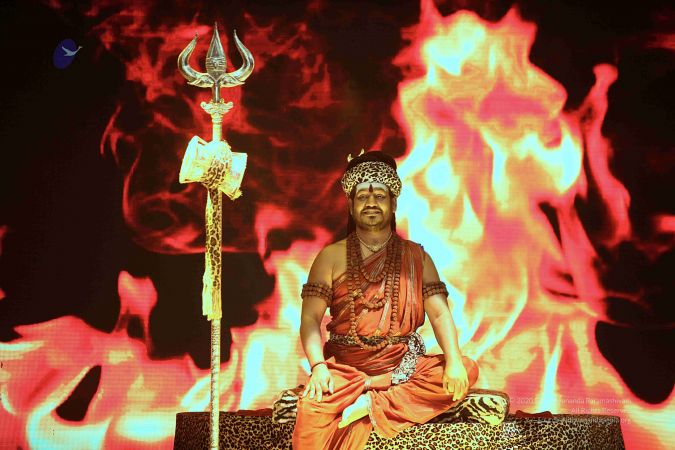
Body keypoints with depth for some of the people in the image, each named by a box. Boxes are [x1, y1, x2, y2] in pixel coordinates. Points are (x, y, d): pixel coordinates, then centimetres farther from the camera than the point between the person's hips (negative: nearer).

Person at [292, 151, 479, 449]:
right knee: (312, 412, -35)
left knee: (468, 370, -24)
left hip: (403, 368, 4)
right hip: (346, 369, -4)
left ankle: (372, 404, -22)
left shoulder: (415, 256, 10)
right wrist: (318, 366, -19)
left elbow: (439, 312, 1)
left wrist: (454, 361, -17)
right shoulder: (331, 256, 5)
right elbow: (310, 317, -2)